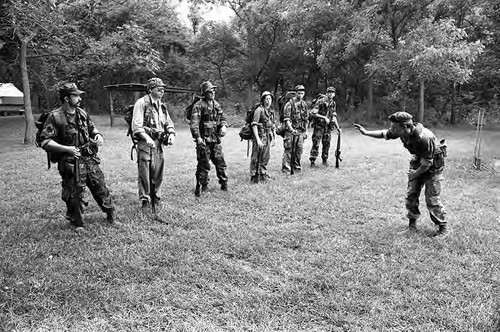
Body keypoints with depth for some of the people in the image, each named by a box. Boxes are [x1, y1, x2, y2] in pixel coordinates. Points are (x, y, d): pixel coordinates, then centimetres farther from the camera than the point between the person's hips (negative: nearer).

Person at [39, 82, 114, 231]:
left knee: (100, 188, 13)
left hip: (90, 159, 5)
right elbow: (45, 141, -13)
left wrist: (98, 135, 0)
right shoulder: (55, 117, -11)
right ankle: (76, 223, 23)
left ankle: (110, 214, 30)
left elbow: (92, 128, 22)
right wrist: (67, 149, -22)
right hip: (71, 163, -5)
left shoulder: (82, 113, 7)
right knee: (75, 195, 4)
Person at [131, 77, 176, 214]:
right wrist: (147, 137, -27)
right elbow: (136, 125, -13)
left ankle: (156, 199, 24)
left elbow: (168, 122, 19)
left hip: (159, 144, 6)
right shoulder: (141, 103, -7)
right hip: (145, 143, -6)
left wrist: (171, 134, -1)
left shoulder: (162, 105, 15)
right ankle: (145, 200, 12)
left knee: (158, 173, 11)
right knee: (144, 173, -1)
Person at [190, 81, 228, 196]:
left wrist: (224, 126, -1)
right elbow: (194, 123, -15)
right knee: (203, 164, -3)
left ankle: (224, 183, 24)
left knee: (220, 161, 10)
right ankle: (200, 186, 9)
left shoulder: (216, 104, 13)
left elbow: (223, 118, 21)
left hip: (216, 139, 6)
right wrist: (198, 137, -23)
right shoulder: (199, 105, -8)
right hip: (204, 140, -6)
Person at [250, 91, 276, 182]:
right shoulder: (259, 110, -13)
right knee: (255, 158, 0)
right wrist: (258, 140, -24)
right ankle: (254, 176, 8)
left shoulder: (271, 110, 11)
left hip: (268, 137, 7)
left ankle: (263, 175, 26)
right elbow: (254, 125, -18)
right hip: (260, 136, -7)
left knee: (265, 157, 14)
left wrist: (273, 136, 14)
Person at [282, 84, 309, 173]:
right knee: (288, 149, -6)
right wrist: (291, 129, -22)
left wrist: (305, 131, 13)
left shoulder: (304, 104, 13)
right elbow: (286, 119, -13)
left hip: (301, 131, 6)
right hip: (291, 130, -6)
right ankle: (286, 167, -2)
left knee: (299, 149, 7)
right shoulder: (290, 103, -7)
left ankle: (296, 166, 20)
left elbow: (305, 119, 18)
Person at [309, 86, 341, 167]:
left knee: (327, 144, 7)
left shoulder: (333, 104, 11)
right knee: (316, 144, -6)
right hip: (319, 126, -5)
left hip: (328, 127, 5)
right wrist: (324, 117, -17)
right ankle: (312, 161, 0)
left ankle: (325, 160, 19)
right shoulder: (320, 102, -8)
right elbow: (313, 113, -13)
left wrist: (337, 127, 8)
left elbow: (334, 117, 14)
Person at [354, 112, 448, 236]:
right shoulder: (402, 132, -18)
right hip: (418, 162, 7)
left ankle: (442, 226, 12)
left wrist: (414, 175, -12)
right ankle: (412, 221, 23)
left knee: (432, 199, -5)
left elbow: (427, 164, -27)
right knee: (411, 194, 6)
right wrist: (366, 132, -7)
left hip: (433, 165, -6)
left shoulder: (424, 138, -37)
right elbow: (384, 134, 1)